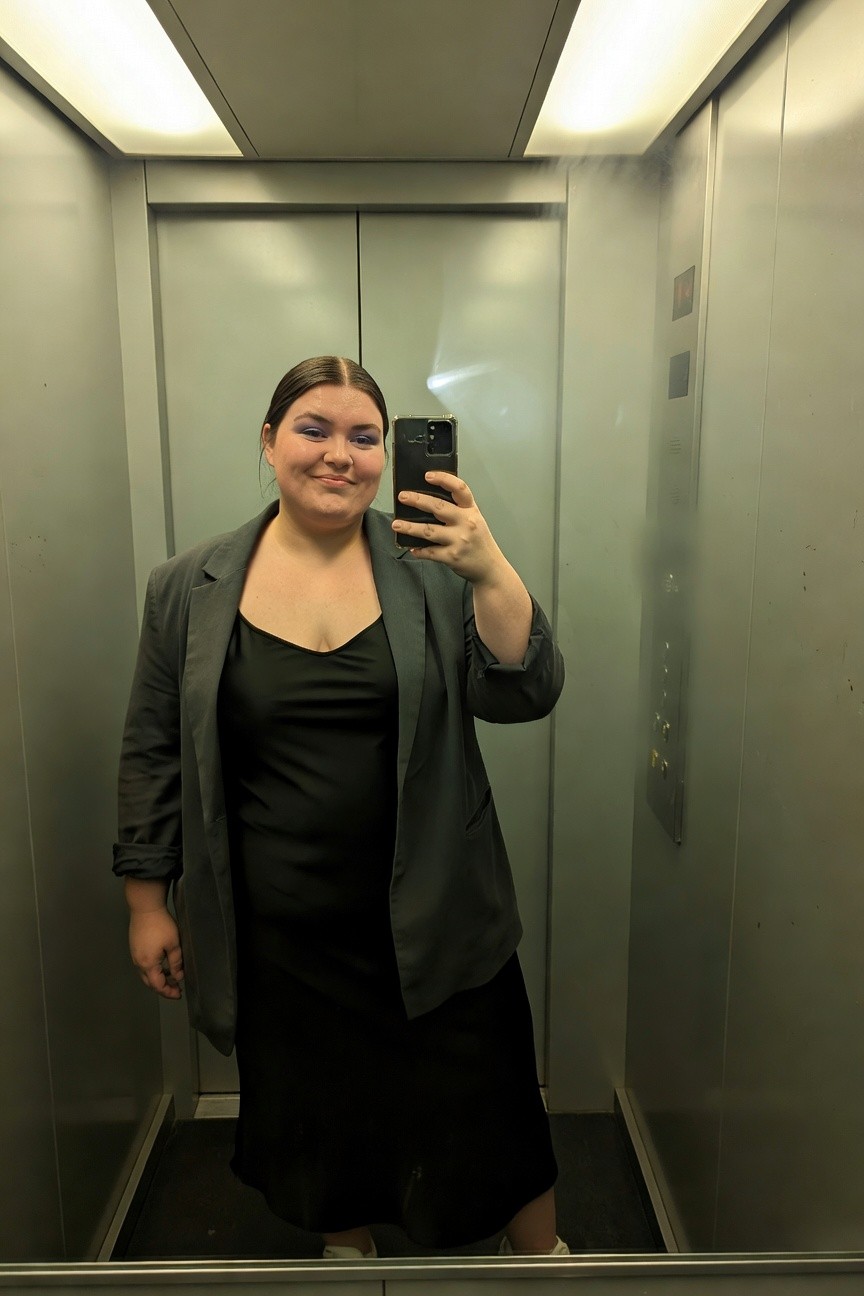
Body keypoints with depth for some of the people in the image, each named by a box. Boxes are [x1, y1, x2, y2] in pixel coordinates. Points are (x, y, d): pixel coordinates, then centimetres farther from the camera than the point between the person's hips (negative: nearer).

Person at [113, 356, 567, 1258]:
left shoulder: (430, 569, -4)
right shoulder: (189, 589, -1)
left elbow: (524, 696, -11)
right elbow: (153, 752, 4)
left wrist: (492, 574, -26)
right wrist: (148, 902, 5)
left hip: (432, 919, 0)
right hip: (280, 936, 1)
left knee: (486, 1114, 13)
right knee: (318, 1120, 21)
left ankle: (541, 1259, 42)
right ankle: (346, 1252, 51)